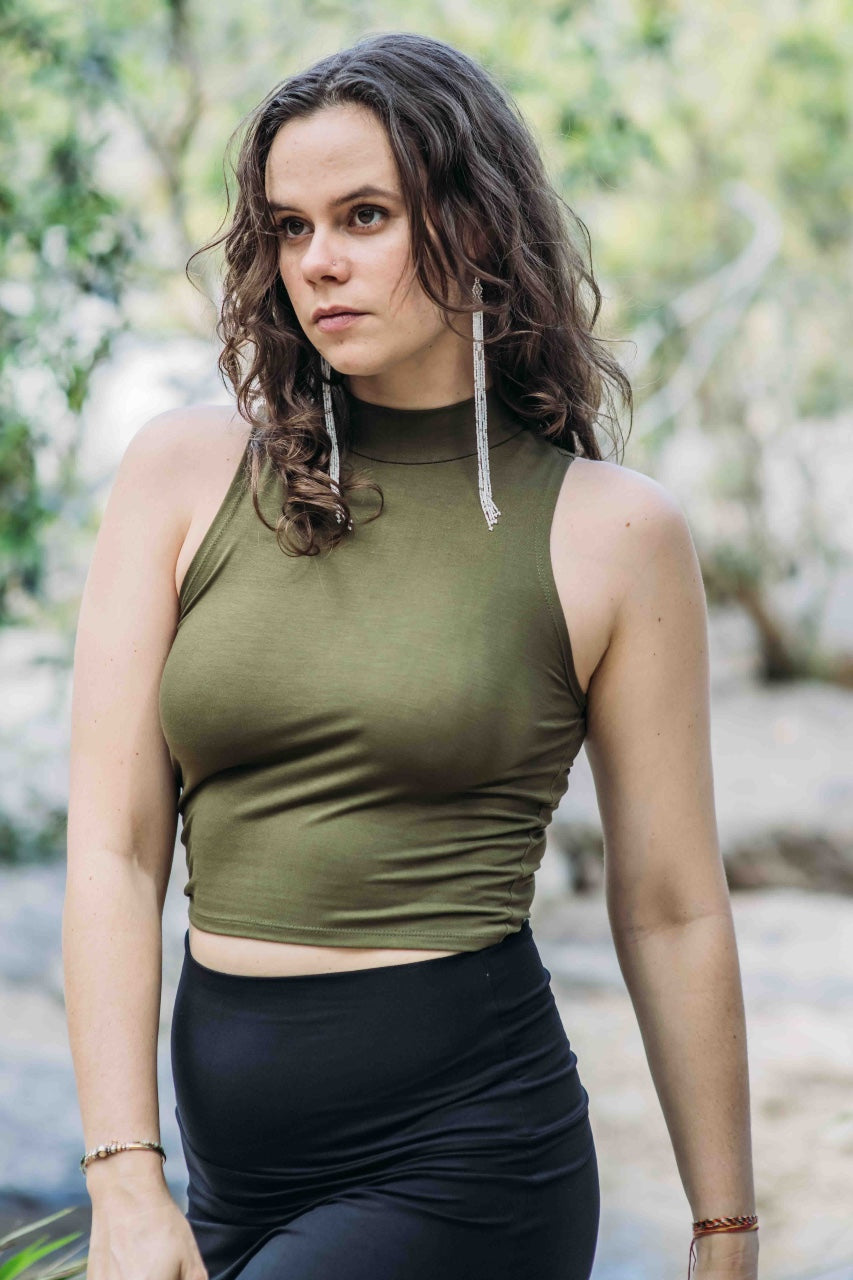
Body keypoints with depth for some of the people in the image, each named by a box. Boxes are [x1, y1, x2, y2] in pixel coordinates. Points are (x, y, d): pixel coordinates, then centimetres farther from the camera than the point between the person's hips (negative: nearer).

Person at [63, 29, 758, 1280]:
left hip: (463, 1149, -4)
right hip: (233, 1160, 4)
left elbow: (673, 911, 2)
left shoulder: (610, 532, -3)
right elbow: (114, 849, -1)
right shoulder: (185, 472, 3)